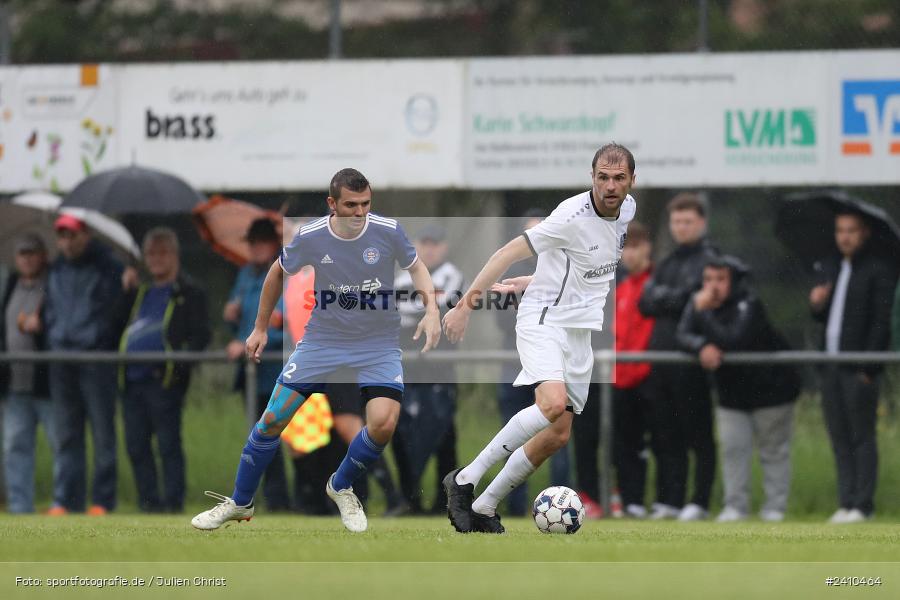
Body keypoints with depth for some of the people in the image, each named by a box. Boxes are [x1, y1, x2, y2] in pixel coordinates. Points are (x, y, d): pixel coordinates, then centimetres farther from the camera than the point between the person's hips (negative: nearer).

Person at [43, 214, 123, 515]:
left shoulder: (108, 267, 0)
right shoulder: (56, 270, 15)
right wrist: (51, 340, 12)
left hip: (97, 358, -5)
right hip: (62, 360, 5)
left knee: (103, 433, -2)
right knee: (66, 435, 6)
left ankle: (102, 501, 0)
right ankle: (65, 500, 7)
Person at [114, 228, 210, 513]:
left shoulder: (189, 293, 4)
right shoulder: (139, 293, 24)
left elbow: (200, 334, -6)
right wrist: (125, 291, 11)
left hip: (164, 380, -7)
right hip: (132, 379, 7)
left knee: (168, 445, -6)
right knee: (136, 445, 6)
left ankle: (173, 504, -4)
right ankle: (148, 502, 12)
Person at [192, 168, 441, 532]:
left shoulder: (387, 231, -16)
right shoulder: (309, 238, -14)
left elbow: (415, 265, 5)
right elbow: (279, 272, 7)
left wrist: (431, 308, -11)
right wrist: (261, 328, 11)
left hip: (378, 344, -1)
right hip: (322, 339, 1)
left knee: (383, 423, -22)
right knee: (273, 419, -3)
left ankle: (341, 488, 9)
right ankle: (240, 503, 18)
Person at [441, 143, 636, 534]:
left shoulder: (627, 209, 3)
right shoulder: (573, 216, -21)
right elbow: (510, 253, -19)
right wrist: (465, 305, -21)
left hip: (579, 332, 8)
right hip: (542, 321, -8)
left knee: (558, 435, 4)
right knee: (553, 403, -31)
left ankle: (484, 508, 15)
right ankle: (465, 479, -23)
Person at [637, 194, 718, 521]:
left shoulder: (709, 259, -2)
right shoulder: (666, 263, 20)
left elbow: (690, 297, -12)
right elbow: (646, 303, 9)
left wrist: (661, 297, 0)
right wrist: (673, 299, -6)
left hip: (692, 360, -7)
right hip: (661, 357, 7)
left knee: (698, 435, -4)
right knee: (665, 434, 6)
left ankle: (700, 502, -4)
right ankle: (669, 501, 9)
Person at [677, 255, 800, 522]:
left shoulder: (748, 305, -24)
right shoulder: (698, 303, -4)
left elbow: (735, 341, -36)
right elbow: (683, 336, -12)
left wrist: (703, 313, -35)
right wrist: (703, 347, -33)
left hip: (770, 388, -5)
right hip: (731, 393, 5)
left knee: (773, 450, 3)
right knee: (733, 447, 0)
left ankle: (775, 506, 10)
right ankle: (735, 505, 5)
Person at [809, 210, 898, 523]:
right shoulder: (830, 266, 17)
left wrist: (868, 367, -15)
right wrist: (817, 305, -1)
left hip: (860, 369, -7)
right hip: (832, 366, 7)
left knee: (862, 436, -4)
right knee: (839, 438, 8)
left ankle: (863, 505, -3)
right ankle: (846, 501, 12)